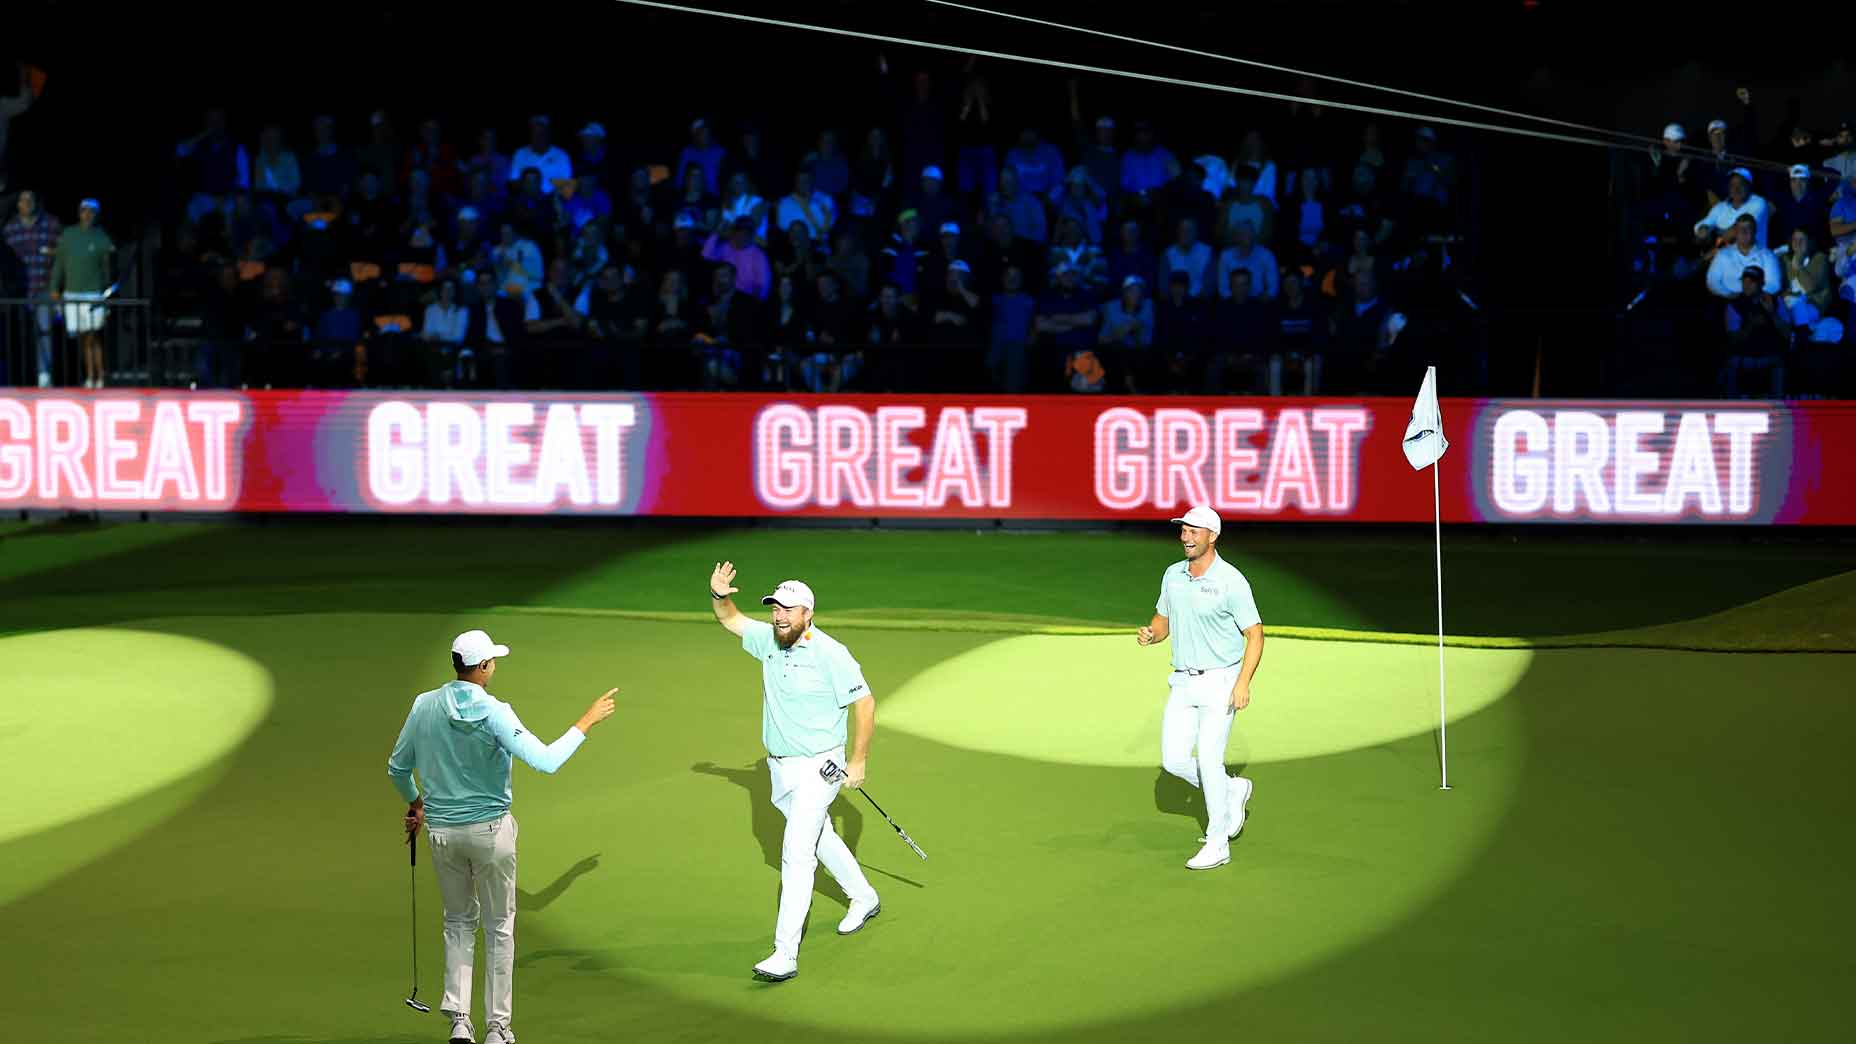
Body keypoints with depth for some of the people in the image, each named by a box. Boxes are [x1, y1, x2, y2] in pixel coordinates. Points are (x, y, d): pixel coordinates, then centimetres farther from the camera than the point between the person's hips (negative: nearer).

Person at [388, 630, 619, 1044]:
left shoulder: (425, 705, -4)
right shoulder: (494, 713, -17)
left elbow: (397, 768, 7)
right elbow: (545, 761, -23)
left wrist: (414, 802, 27)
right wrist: (586, 723, -13)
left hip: (442, 831, 4)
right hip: (490, 829, -3)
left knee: (458, 923, 18)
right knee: (499, 927, 10)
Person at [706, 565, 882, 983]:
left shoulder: (831, 654, -19)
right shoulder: (768, 640, 1)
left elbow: (864, 703, -13)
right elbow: (730, 619, 14)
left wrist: (859, 761, -13)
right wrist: (718, 595, -9)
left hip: (818, 767, -8)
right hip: (780, 766, 8)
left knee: (796, 854, -16)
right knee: (819, 836, 25)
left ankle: (786, 954, -18)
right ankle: (863, 898, 48)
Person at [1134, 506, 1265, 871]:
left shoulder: (1231, 581, -13)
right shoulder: (1173, 575, 6)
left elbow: (1255, 634, -12)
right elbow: (1163, 619, 18)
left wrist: (1243, 682, -23)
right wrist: (1150, 634, -7)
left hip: (1220, 680, -6)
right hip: (1183, 681, 6)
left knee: (1208, 759, -10)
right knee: (1174, 760, 3)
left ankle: (1218, 844, 2)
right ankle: (1232, 791, 29)